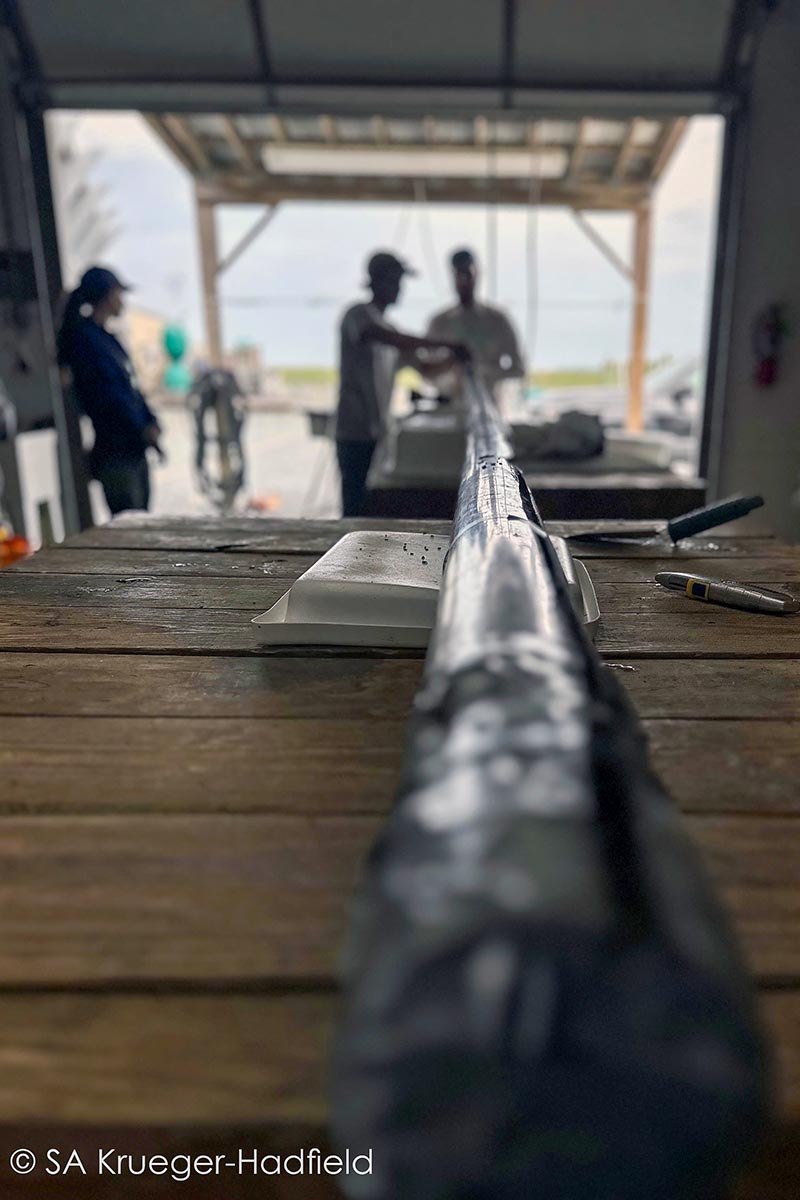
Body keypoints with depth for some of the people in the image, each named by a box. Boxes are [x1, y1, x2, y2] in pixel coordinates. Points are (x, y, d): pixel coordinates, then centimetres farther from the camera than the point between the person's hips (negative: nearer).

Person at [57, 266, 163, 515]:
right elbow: (107, 392, -14)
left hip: (134, 446, 9)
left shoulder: (106, 337, 19)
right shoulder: (85, 338, -8)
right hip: (114, 449, -9)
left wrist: (150, 423, 2)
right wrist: (143, 429, -10)